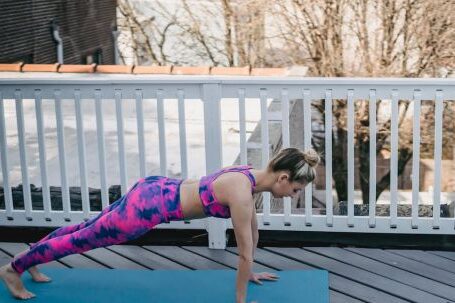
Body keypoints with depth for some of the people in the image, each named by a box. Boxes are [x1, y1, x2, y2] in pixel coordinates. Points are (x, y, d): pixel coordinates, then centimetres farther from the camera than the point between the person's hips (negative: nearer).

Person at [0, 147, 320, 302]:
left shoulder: (250, 175, 0)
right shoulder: (242, 193, -27)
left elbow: (253, 229, 14)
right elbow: (245, 252, -20)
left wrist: (250, 272, 23)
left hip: (155, 190, 8)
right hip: (149, 206, -8)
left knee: (89, 228, 25)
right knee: (83, 238, 9)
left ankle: (32, 255, 45)